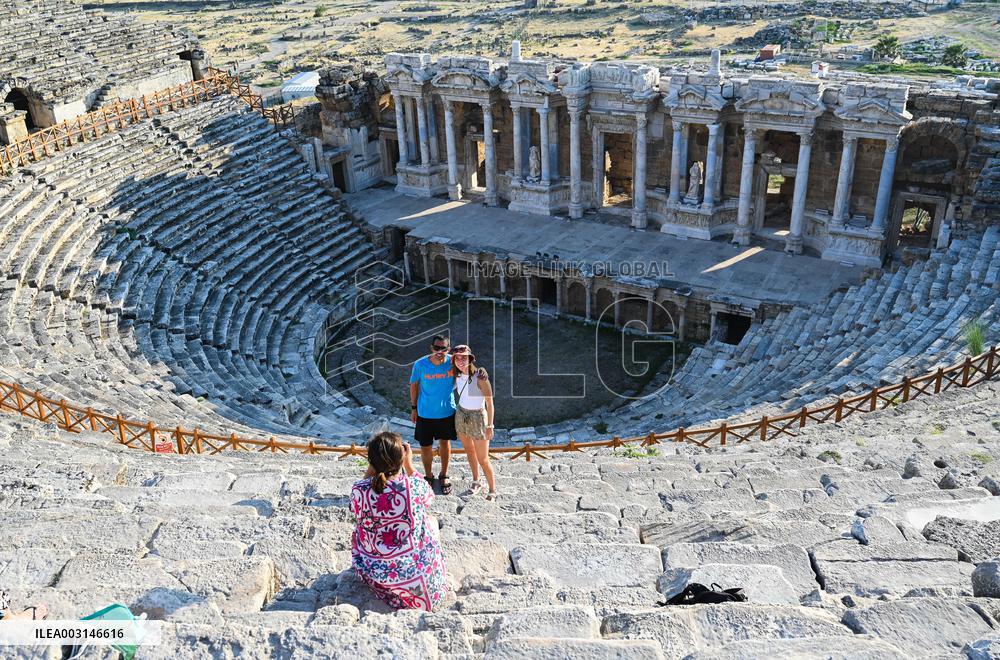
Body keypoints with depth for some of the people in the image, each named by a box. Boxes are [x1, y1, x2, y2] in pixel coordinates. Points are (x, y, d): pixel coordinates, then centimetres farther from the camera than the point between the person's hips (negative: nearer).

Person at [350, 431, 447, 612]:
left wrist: (370, 468, 1)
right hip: (415, 568, -1)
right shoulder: (415, 485, -22)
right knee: (431, 520, 26)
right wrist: (409, 464, 5)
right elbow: (429, 497, 4)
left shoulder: (359, 490, -21)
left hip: (373, 572, 1)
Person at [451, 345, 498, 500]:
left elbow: (490, 403, -18)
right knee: (469, 451, 19)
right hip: (461, 415, 6)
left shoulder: (480, 377, -22)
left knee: (483, 459, 0)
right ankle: (476, 483, 36)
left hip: (478, 417, -6)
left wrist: (490, 426, -17)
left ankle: (493, 490, 17)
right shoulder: (458, 375, -5)